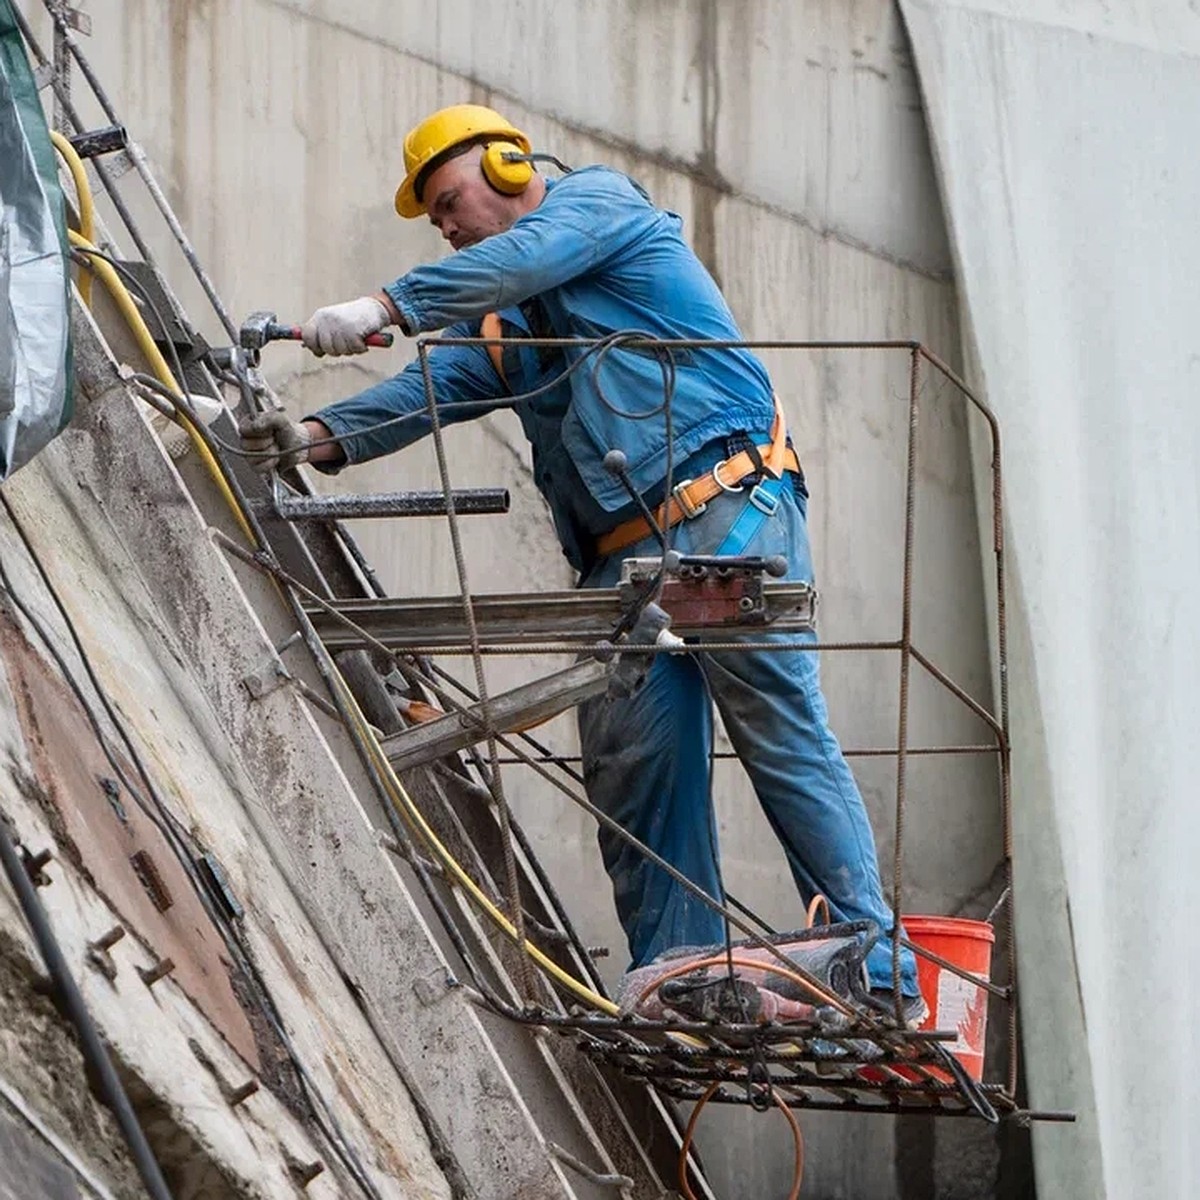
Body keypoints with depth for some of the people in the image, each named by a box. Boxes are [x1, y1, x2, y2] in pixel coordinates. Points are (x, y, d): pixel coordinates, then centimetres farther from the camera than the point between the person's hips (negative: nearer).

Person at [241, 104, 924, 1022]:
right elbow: (438, 384, 10)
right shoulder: (499, 322, 26)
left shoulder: (595, 199, 8)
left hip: (727, 508, -8)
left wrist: (387, 307, -21)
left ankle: (881, 985, -13)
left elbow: (525, 259, -13)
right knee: (632, 768, -2)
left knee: (785, 736, -11)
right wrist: (320, 439, -7)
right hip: (622, 557, 8)